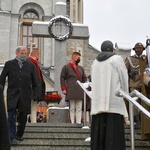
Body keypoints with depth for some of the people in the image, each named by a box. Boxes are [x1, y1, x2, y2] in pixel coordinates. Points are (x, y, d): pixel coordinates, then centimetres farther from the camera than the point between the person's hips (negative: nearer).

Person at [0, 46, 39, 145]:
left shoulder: (31, 65, 7)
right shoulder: (9, 64, 4)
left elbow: (35, 82, 9)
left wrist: (36, 94, 1)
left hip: (25, 96, 2)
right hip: (12, 95, -2)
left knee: (23, 117, 8)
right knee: (12, 116, -8)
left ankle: (19, 135, 25)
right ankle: (12, 138, -4)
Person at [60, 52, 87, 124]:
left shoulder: (81, 68, 19)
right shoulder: (66, 67, 5)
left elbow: (84, 78, 21)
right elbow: (62, 78, 1)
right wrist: (63, 89, -7)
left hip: (79, 91, 4)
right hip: (71, 91, -4)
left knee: (79, 108, 3)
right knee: (72, 108, -1)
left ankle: (78, 122, 4)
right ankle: (72, 122, 1)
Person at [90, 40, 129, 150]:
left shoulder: (95, 63, 18)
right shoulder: (117, 59, 3)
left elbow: (94, 83, 17)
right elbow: (124, 80, 2)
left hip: (98, 103, 5)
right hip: (113, 102, -5)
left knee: (99, 132, 4)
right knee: (114, 133, -7)